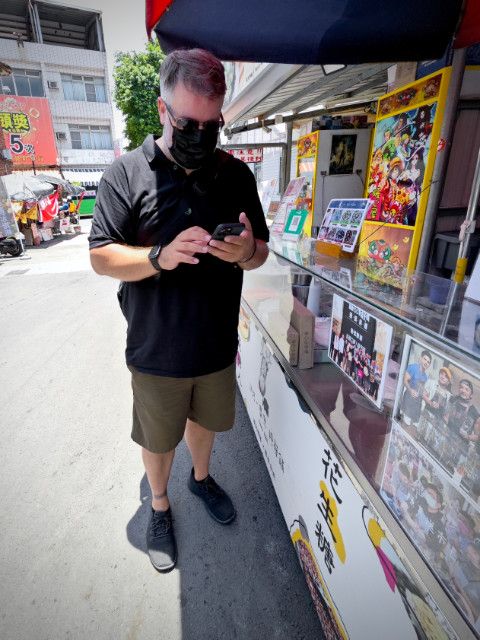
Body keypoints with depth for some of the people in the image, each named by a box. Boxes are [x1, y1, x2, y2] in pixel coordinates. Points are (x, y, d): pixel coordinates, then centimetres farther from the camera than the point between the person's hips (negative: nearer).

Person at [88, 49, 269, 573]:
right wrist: (161, 256, -28)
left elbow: (260, 252, 3)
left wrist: (246, 252, -21)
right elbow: (101, 257, -10)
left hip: (217, 345, 3)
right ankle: (159, 505, 49)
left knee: (204, 419, 26)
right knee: (158, 438, 19)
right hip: (156, 351, -2)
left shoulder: (237, 174, 0)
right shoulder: (126, 173, -10)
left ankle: (201, 477, 58)